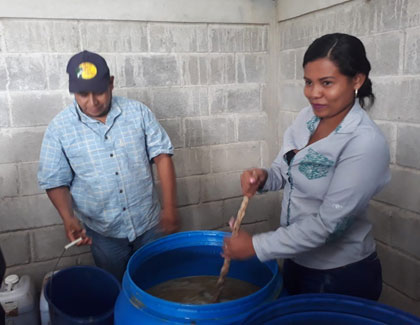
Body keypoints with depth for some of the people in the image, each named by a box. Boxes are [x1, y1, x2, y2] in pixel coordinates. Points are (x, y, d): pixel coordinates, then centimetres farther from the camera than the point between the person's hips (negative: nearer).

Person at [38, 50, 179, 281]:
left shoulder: (138, 112, -7)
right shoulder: (59, 128, -9)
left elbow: (162, 156, -6)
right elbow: (55, 181, -4)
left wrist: (170, 208, -11)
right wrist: (69, 218, -20)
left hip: (149, 224, 1)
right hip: (103, 232, -1)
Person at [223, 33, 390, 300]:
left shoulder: (366, 143, -26)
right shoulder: (308, 117, -6)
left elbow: (328, 223, -26)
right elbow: (285, 171, 6)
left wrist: (257, 246, -21)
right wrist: (263, 177, -16)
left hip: (342, 276, -6)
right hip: (296, 261, 6)